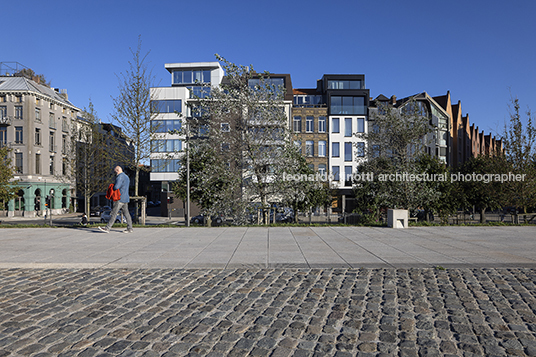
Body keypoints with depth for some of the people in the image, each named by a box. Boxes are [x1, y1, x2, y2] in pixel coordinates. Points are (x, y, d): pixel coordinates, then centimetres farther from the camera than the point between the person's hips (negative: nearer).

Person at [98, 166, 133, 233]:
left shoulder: (120, 176, -12)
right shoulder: (126, 177, 19)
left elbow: (116, 187, -22)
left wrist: (112, 187, 2)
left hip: (120, 199, -10)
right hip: (125, 199, 10)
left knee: (114, 213, -7)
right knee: (126, 213, 9)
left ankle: (107, 228, -6)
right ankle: (129, 228, 9)